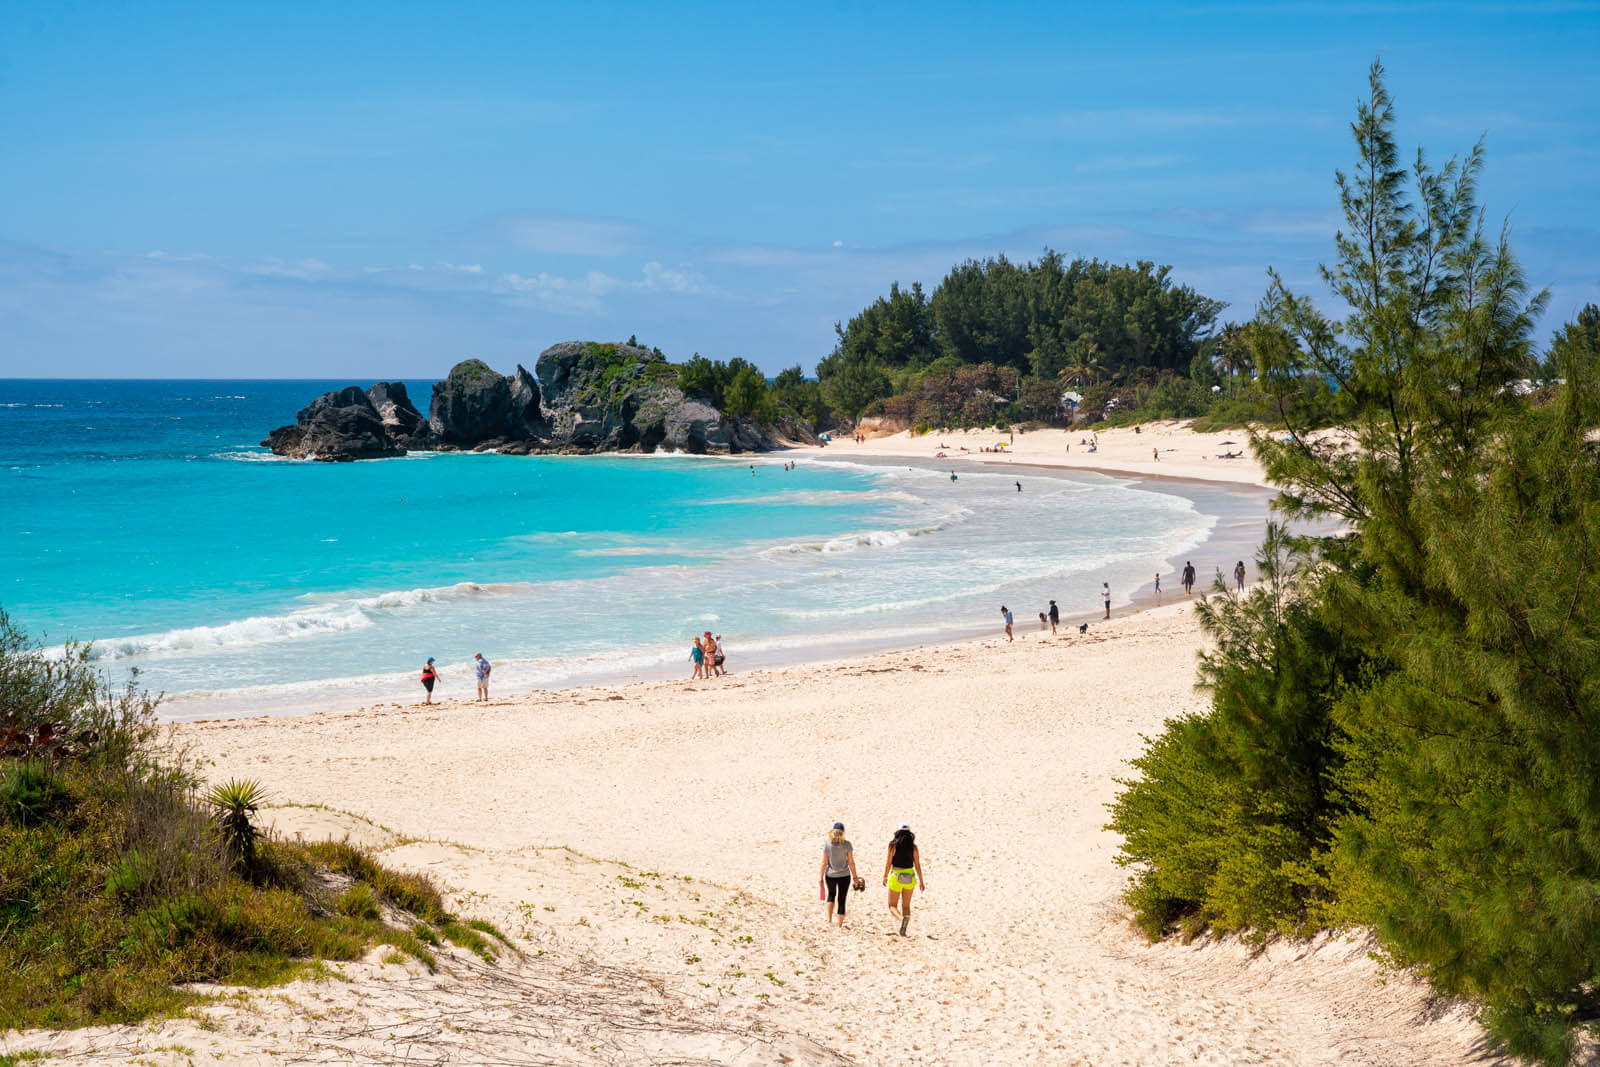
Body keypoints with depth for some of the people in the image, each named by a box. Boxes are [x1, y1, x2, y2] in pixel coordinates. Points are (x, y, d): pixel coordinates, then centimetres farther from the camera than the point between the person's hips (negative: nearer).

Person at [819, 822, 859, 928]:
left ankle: (829, 920, 17)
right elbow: (851, 862, -7)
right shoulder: (847, 845, -9)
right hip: (844, 875, -1)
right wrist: (855, 876, 3)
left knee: (831, 895, 26)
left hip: (830, 875, 1)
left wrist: (821, 877, 1)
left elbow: (824, 862, -6)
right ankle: (840, 925, 10)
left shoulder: (827, 845, -8)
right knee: (842, 900, 7)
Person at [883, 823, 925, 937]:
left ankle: (901, 918, -24)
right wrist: (921, 881, 6)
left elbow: (888, 863, -7)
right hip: (910, 876, 2)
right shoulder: (913, 846, -3)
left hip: (896, 877, -2)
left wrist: (885, 877, 9)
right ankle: (903, 930, 3)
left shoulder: (893, 845, -9)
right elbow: (917, 865, -2)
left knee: (892, 906, 7)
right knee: (906, 906, 17)